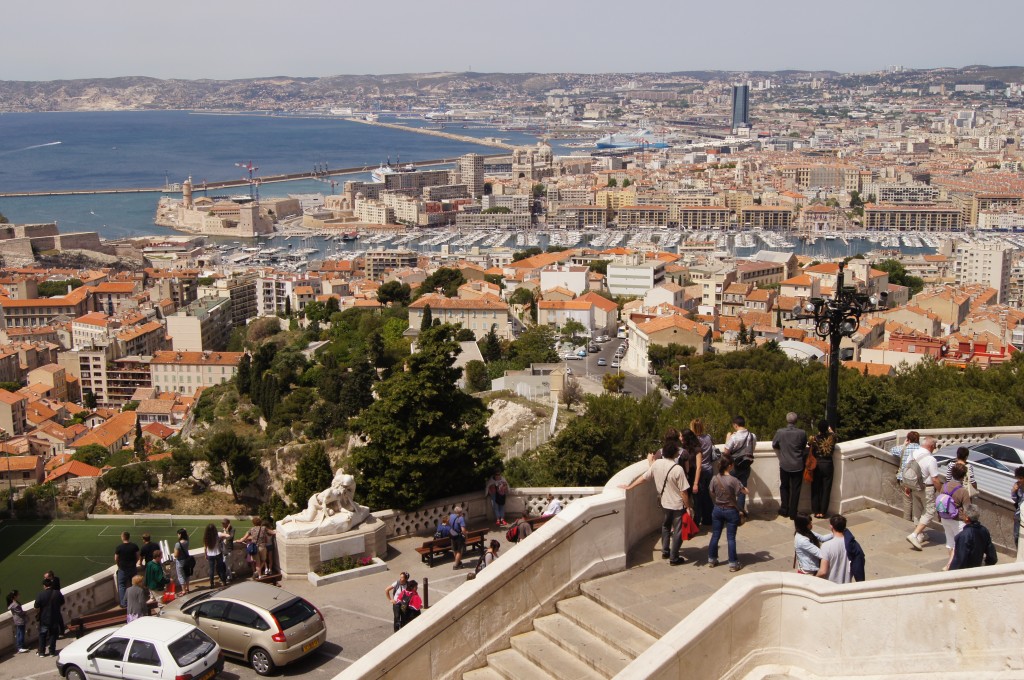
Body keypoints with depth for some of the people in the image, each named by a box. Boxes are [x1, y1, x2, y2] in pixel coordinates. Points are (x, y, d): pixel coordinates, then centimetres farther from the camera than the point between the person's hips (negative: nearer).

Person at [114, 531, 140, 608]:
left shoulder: (119, 548, -15)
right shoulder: (134, 546, -6)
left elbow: (116, 559, -6)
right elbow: (137, 557, 1)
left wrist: (119, 566, 11)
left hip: (123, 570, -3)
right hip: (133, 569, 3)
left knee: (122, 586, 8)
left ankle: (123, 603, 6)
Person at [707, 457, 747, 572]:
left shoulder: (715, 479, -6)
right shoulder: (733, 480, -20)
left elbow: (712, 493, 4)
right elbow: (745, 491, -10)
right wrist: (744, 488, 13)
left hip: (717, 510, 4)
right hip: (730, 511, -4)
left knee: (715, 536, 15)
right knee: (731, 538, 3)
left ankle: (711, 560, 24)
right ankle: (733, 563, 9)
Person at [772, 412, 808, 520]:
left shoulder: (780, 432, -12)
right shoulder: (802, 433, -13)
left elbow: (774, 445, 4)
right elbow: (804, 447, 4)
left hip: (784, 465, 1)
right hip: (798, 465, -1)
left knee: (784, 487, 18)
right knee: (795, 489, 10)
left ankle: (784, 510, 18)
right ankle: (793, 512, 12)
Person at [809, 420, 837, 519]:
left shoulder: (814, 439, -12)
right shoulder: (831, 438, -7)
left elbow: (809, 451, -3)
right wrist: (830, 430, 37)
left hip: (816, 465, -1)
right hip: (828, 465, 1)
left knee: (816, 489, 9)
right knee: (826, 489, 8)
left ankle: (816, 511, 12)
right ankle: (823, 512, 9)